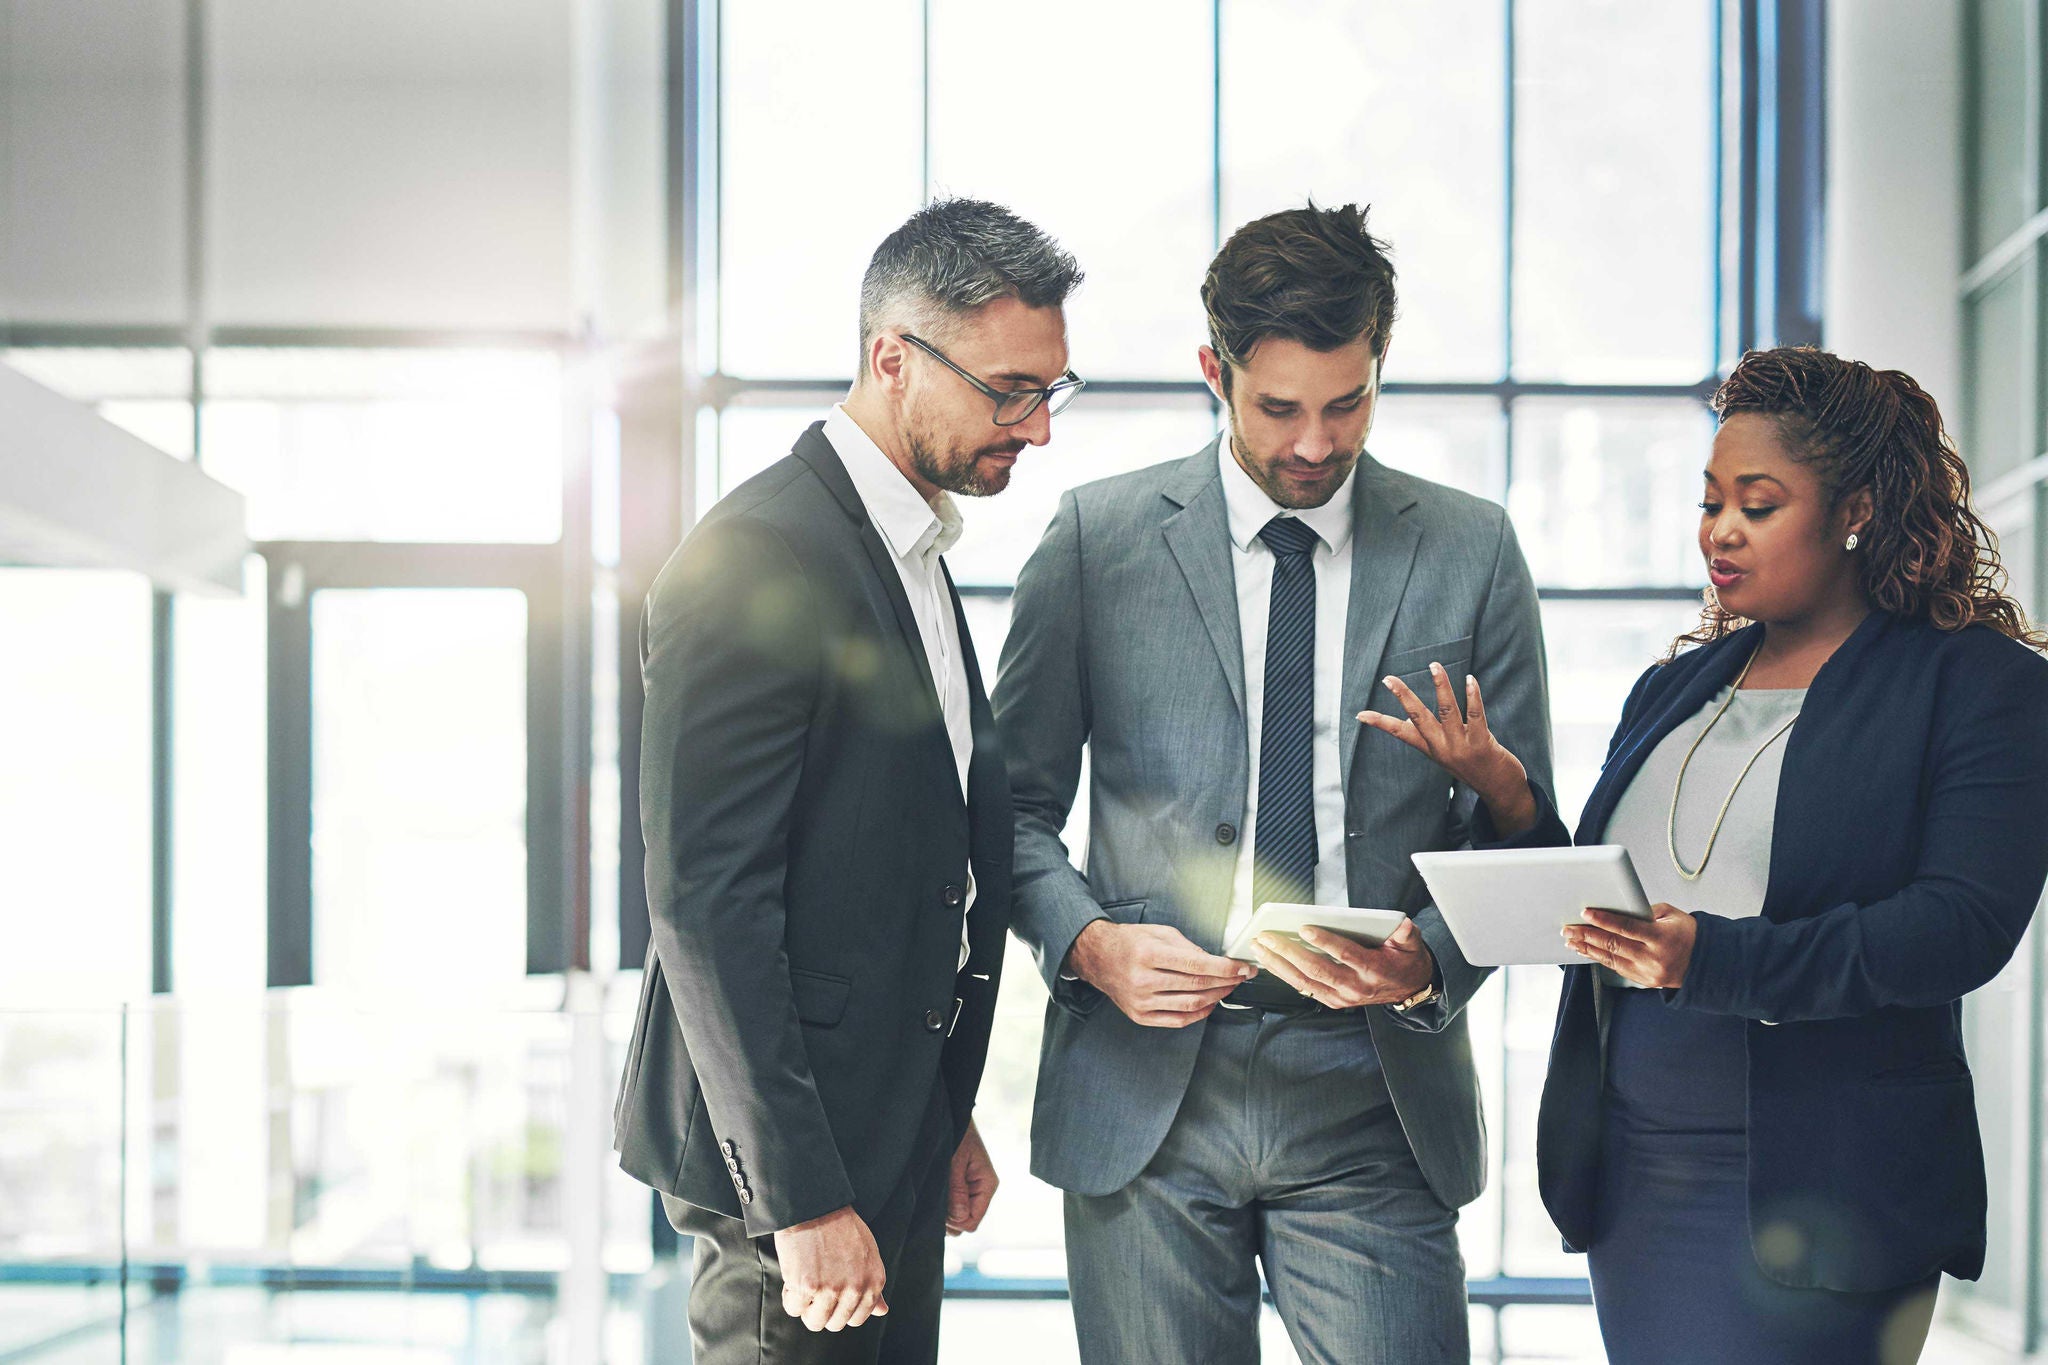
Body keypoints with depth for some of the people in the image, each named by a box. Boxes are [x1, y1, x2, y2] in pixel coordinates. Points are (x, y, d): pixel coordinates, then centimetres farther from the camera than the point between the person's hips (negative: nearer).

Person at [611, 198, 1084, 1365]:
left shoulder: (915, 555, 14)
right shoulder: (756, 559, -16)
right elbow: (704, 903, -20)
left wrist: (950, 1118, 17)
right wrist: (801, 1200, -21)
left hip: (896, 1143, 9)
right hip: (793, 1157, -9)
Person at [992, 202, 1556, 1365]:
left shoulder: (1472, 551, 5)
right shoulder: (1097, 537, 3)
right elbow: (1018, 803, 6)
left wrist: (1428, 959, -13)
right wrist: (1089, 942, -12)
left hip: (1373, 1099, 0)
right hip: (1146, 1093, 0)